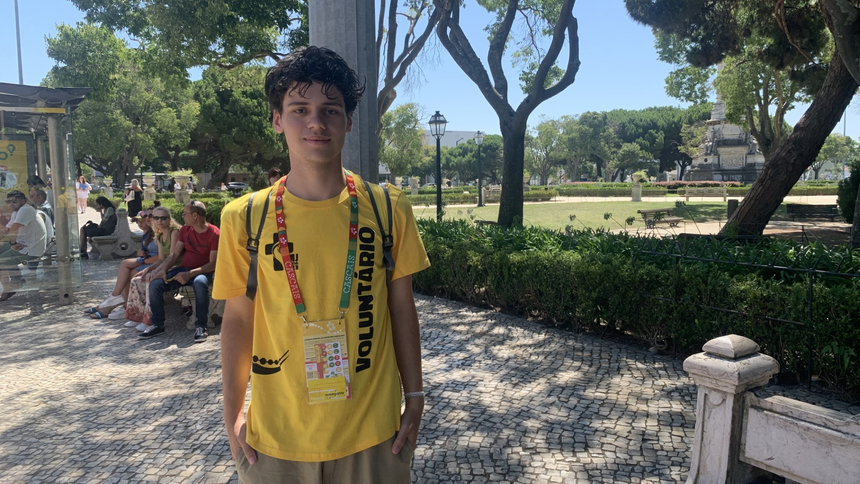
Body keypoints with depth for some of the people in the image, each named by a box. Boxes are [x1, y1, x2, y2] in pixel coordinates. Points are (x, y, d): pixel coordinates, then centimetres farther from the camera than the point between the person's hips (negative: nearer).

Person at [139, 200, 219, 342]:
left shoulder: (214, 233, -12)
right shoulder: (185, 230, 8)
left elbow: (213, 264, -15)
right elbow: (174, 254, 7)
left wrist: (190, 274, -25)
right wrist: (162, 270, -11)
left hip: (202, 272, -6)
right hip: (183, 269, 6)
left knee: (200, 283, -40)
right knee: (155, 283, -17)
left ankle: (201, 326, -26)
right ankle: (158, 324, -2)